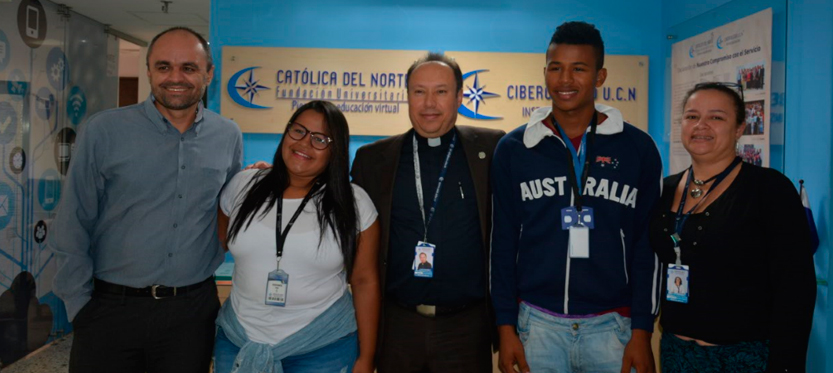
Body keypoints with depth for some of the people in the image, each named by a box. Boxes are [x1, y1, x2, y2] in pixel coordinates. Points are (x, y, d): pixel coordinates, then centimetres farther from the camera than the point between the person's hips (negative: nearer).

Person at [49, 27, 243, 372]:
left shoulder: (229, 137, 1)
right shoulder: (102, 131, -7)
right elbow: (72, 228, -2)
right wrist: (80, 306, -3)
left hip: (193, 309, 2)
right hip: (109, 307, -2)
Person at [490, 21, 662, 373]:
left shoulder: (637, 148, 0)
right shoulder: (513, 148, 1)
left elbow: (647, 244, 2)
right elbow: (503, 242, 2)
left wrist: (642, 331, -1)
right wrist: (506, 326, -1)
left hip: (611, 324, 0)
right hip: (536, 323, 0)